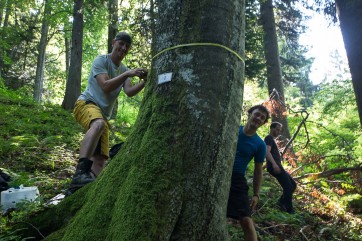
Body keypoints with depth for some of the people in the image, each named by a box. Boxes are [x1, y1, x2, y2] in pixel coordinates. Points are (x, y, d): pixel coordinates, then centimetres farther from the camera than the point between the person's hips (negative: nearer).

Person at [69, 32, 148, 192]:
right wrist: (127, 74, -26)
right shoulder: (101, 60, -1)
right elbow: (105, 86, -18)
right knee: (99, 124, -42)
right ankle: (80, 172, -52)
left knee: (100, 159, -3)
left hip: (103, 115, 8)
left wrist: (144, 82, -19)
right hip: (86, 103, -8)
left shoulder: (124, 69, 17)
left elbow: (129, 92, -2)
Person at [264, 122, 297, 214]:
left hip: (277, 166, 10)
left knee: (293, 185, 11)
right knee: (288, 186, -12)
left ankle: (282, 202, 12)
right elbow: (267, 152, -21)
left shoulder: (271, 139, 27)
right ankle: (289, 209, -7)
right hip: (274, 166, -10)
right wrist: (274, 164, -33)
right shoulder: (269, 138, -5)